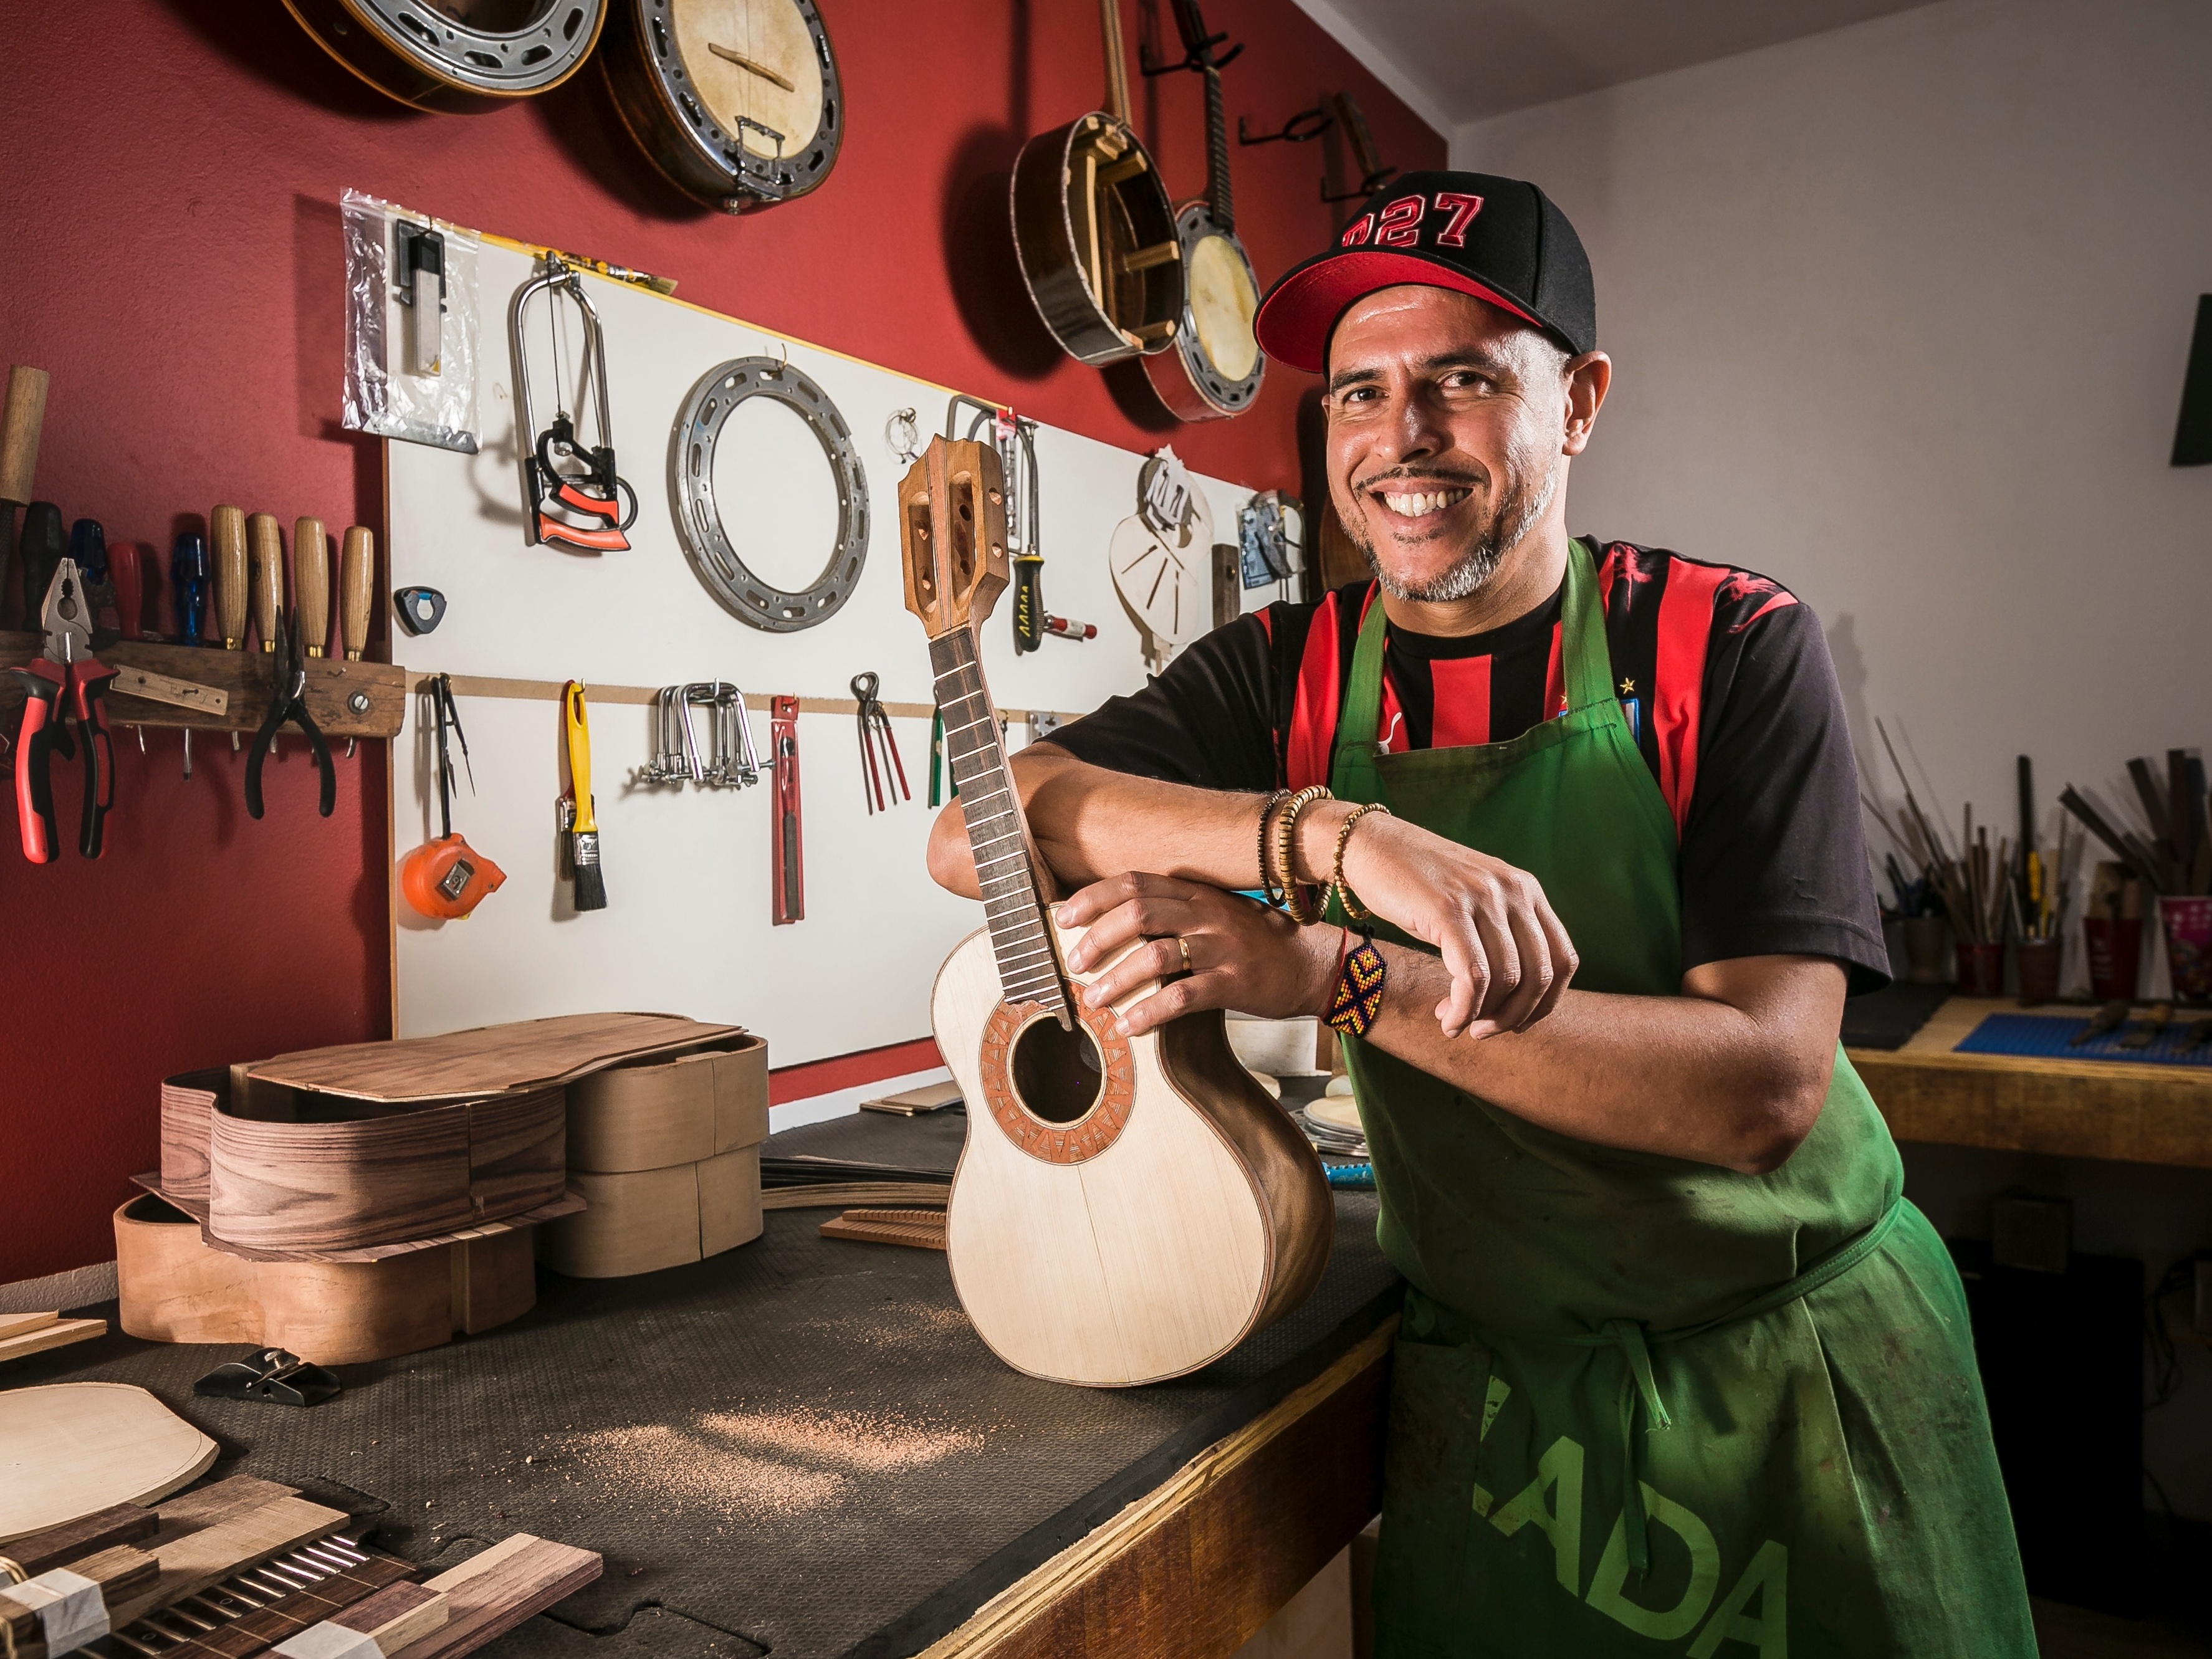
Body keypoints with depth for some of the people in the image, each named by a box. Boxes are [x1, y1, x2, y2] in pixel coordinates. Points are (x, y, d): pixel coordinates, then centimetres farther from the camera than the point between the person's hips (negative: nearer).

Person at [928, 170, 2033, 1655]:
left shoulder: (1727, 644, -13)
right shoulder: (1291, 673, -6)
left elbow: (1763, 1088, -22)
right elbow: (973, 832, -19)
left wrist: (1335, 974, -31)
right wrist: (1335, 835, -33)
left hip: (1798, 1362, 0)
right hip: (1499, 1391, 1)